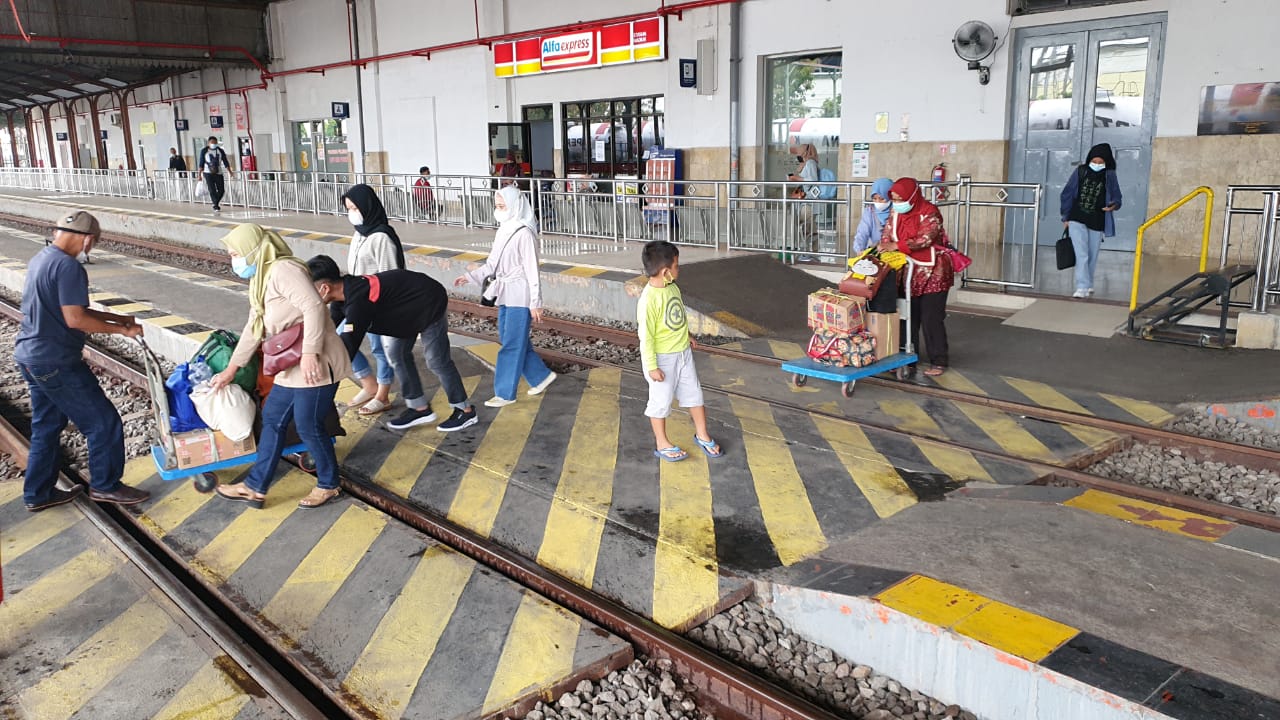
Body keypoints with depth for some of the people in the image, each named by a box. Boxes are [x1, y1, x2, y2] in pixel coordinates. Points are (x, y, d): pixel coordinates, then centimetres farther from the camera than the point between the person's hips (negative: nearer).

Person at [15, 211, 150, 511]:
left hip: (30, 356, 10)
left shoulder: (40, 259, 12)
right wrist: (120, 329, -13)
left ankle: (38, 493, 28)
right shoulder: (68, 267, -20)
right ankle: (105, 485, 13)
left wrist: (115, 317, 16)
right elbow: (75, 319, -23)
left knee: (47, 424, 19)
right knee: (103, 421, 1)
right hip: (57, 362, -10)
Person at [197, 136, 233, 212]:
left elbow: (225, 162, 6)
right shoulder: (204, 151, 0)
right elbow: (201, 163, 1)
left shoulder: (220, 151, 6)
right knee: (212, 190, -9)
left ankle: (216, 203, 26)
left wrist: (230, 172, -3)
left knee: (221, 190, 1)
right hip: (208, 173, -3)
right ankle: (216, 206, -3)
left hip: (219, 173, 3)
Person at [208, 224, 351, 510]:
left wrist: (310, 353, -30)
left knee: (309, 426, 0)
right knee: (272, 419, 14)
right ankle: (255, 488, 24)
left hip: (315, 364, -11)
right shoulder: (261, 280, 18)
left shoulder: (283, 270, -15)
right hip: (291, 368, 11)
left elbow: (313, 306, -26)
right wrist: (230, 369, 28)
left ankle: (328, 485, 21)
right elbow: (253, 329, 25)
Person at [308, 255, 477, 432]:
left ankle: (465, 410, 16)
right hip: (409, 307, 10)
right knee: (396, 354, 11)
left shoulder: (357, 299, -35)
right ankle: (420, 408, 19)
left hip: (430, 304, -10)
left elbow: (348, 345, -38)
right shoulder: (348, 289, -7)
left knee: (437, 360, -1)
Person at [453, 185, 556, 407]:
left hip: (520, 295, -9)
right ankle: (541, 376, 29)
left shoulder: (524, 233, -16)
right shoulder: (504, 230, 9)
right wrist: (470, 276, 11)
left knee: (511, 345, -1)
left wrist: (535, 302, -16)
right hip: (505, 294, 9)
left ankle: (505, 393, 9)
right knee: (508, 338, 15)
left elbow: (532, 270, -16)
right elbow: (493, 263, 16)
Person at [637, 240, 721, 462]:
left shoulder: (673, 288, -1)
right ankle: (662, 444, 24)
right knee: (661, 400, 8)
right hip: (662, 359, -8)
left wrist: (686, 337, 25)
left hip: (683, 353, 8)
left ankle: (702, 435, 34)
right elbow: (646, 336, -22)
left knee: (694, 393, 17)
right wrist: (652, 367, -19)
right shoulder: (649, 299, -26)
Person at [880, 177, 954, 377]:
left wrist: (897, 246, -32)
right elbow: (887, 236, 2)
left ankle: (939, 362, 6)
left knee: (931, 319, -4)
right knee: (908, 317, 9)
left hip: (932, 273, -6)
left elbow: (924, 240, -27)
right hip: (908, 273, 6)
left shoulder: (929, 213, -16)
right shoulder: (895, 213, 5)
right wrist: (881, 249, -19)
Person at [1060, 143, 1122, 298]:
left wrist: (1114, 205, -24)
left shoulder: (1110, 176, -3)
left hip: (1097, 223, 1)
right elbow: (1067, 194, 3)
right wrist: (1065, 217, 4)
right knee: (1081, 255, -11)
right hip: (1077, 221, -1)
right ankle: (1082, 287, -12)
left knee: (1092, 256, 13)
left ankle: (1088, 284, 32)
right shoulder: (1080, 172, -3)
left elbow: (1117, 197, 0)